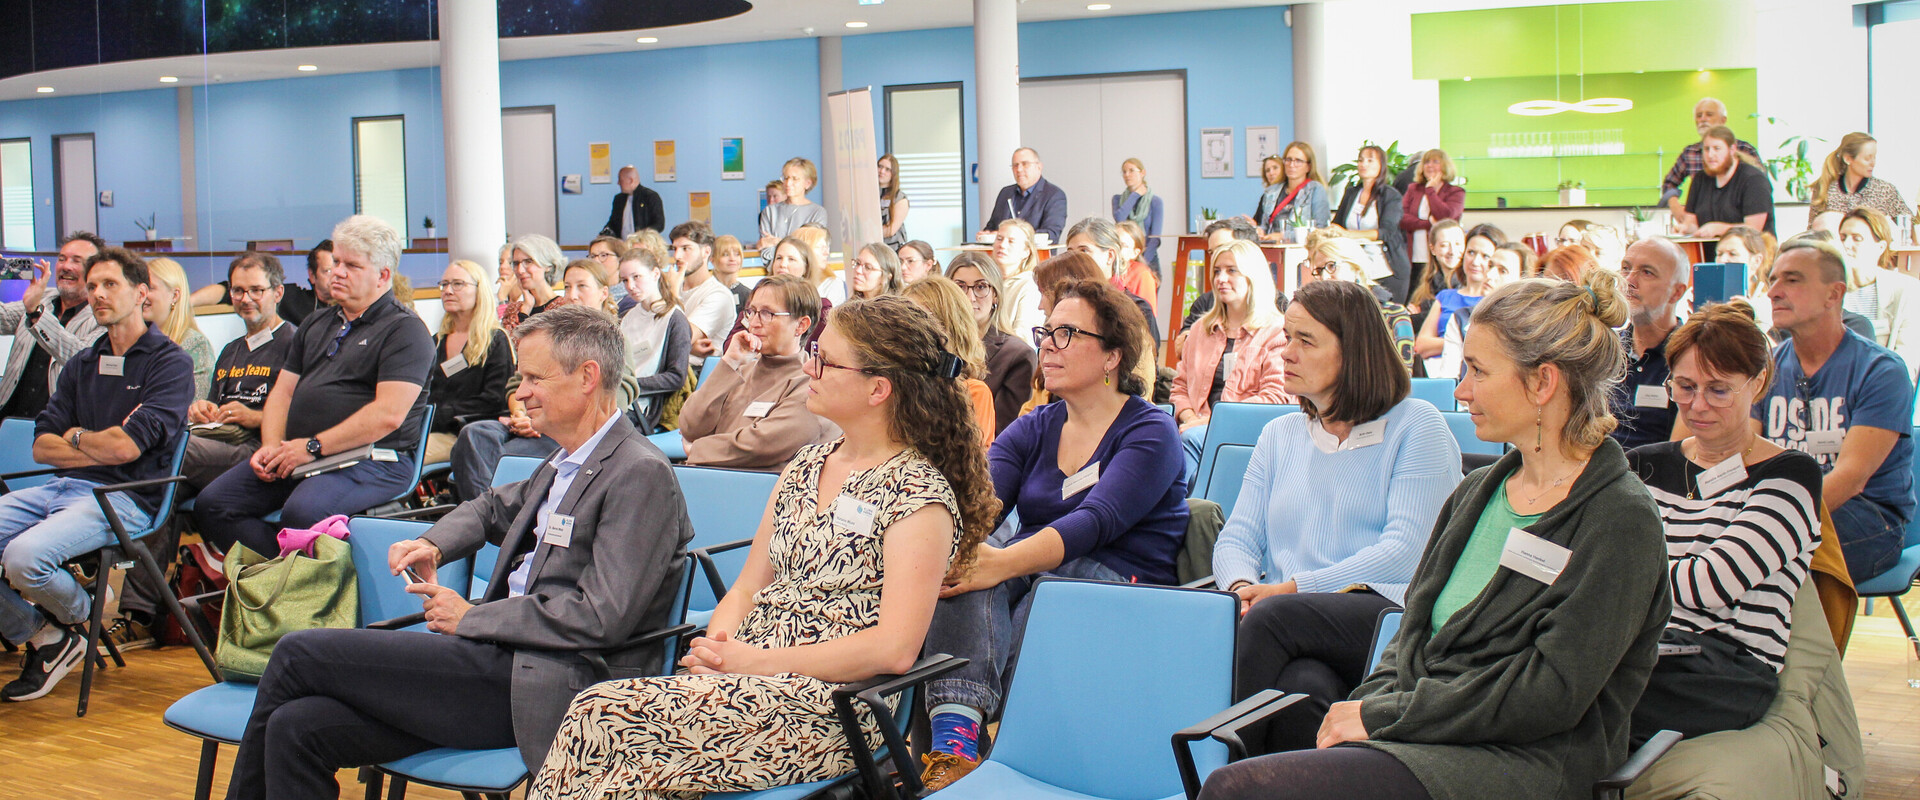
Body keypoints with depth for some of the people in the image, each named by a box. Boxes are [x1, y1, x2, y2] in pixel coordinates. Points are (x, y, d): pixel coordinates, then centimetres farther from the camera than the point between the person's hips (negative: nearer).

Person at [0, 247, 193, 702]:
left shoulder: (170, 363, -4)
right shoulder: (82, 364, 19)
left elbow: (126, 446, -15)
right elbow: (42, 447, 12)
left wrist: (76, 437, 4)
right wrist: (99, 447, -4)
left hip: (124, 497, -7)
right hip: (64, 487, 7)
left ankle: (77, 613, 6)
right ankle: (39, 635, 7)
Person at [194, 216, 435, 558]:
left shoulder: (404, 330, -2)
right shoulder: (317, 323, 24)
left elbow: (389, 414, -15)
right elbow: (282, 391, 22)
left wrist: (313, 446, -16)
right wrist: (271, 446, 1)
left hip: (372, 459, -8)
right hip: (296, 454, 8)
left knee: (302, 511, -36)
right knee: (211, 505, -10)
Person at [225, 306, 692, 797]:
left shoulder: (641, 474, -11)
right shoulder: (564, 465, 18)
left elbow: (601, 618, -20)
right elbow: (493, 508, 39)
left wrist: (472, 617, -10)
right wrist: (433, 545, 16)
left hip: (536, 688, -9)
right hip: (502, 656, 9)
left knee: (298, 655, -9)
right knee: (298, 727, -8)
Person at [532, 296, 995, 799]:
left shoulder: (919, 494, -7)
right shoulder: (806, 466, 17)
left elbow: (894, 648, -16)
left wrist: (759, 661, -14)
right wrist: (716, 648, -4)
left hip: (829, 707, -7)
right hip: (744, 681, 7)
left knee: (596, 716, -25)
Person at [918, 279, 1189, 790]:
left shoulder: (1150, 433, -1)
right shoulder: (1033, 430, 18)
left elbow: (1095, 521, -19)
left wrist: (1004, 563, -35)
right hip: (1030, 570, 4)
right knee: (962, 557, -28)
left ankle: (955, 736, -36)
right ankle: (955, 740, -45)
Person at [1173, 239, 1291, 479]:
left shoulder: (1276, 332, 5)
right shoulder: (1202, 328, 26)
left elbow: (1276, 396, -6)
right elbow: (1181, 384, 24)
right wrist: (1189, 416, 0)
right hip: (1199, 426, 5)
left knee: (1191, 438, -36)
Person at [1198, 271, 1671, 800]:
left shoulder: (1620, 519, -7)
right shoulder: (1476, 492, 18)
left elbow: (1548, 695, -14)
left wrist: (1383, 715, -12)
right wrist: (1367, 703, -3)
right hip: (1423, 736, 7)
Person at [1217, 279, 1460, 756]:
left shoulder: (1416, 425, 6)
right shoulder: (1279, 436, 25)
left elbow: (1406, 550, -6)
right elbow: (1237, 537, 17)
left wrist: (1293, 588, -14)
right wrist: (1243, 586, -9)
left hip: (1387, 613, -3)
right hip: (1293, 625, 3)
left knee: (1273, 618, -34)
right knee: (1302, 685, -35)